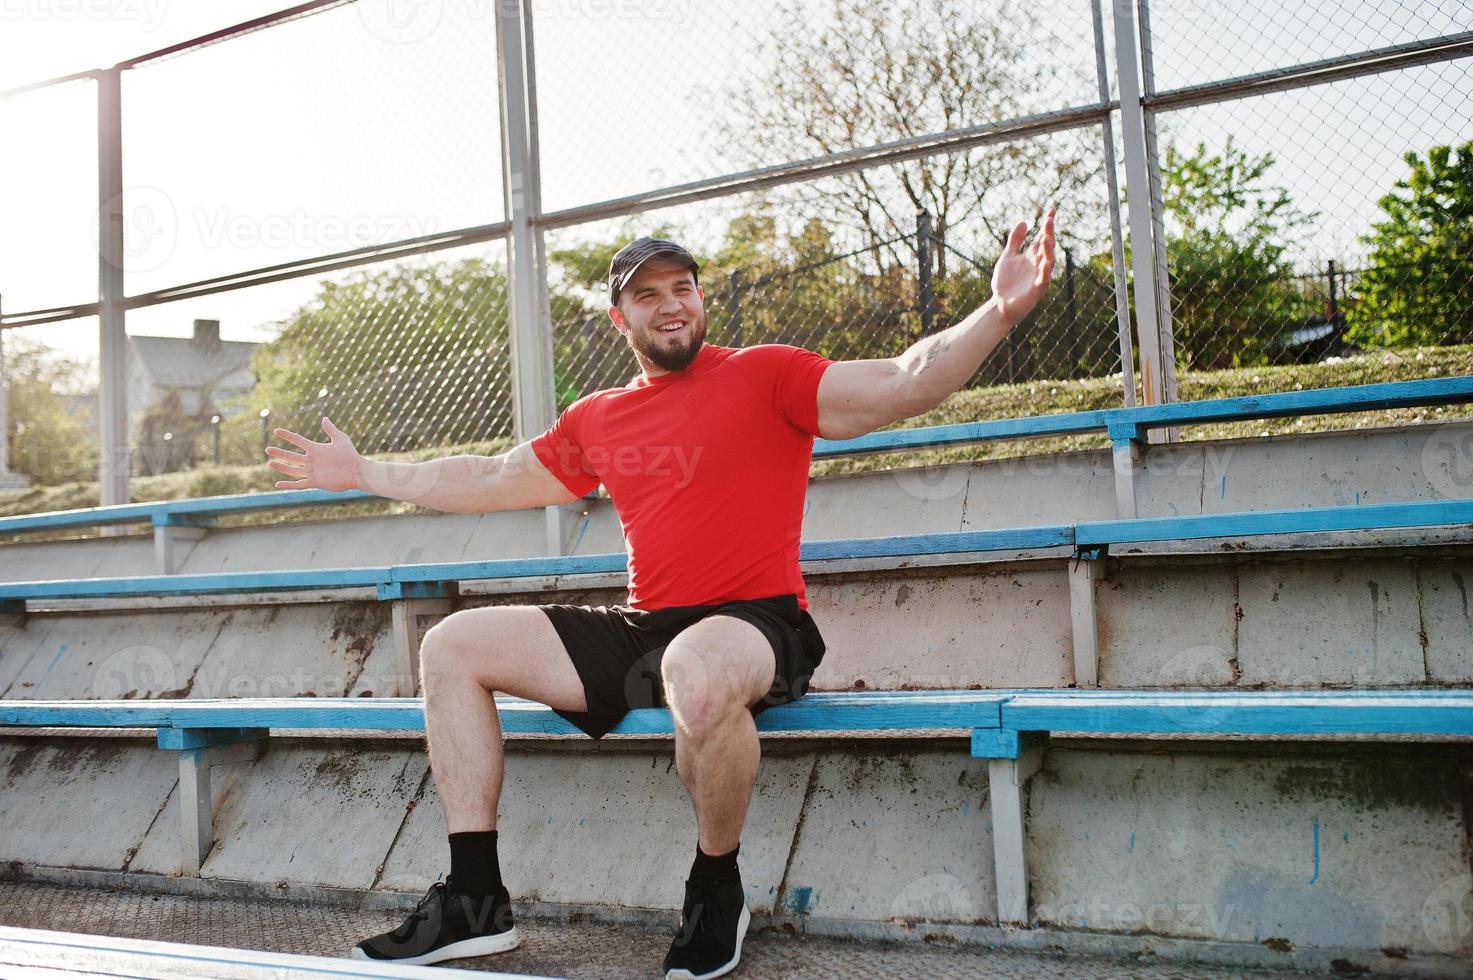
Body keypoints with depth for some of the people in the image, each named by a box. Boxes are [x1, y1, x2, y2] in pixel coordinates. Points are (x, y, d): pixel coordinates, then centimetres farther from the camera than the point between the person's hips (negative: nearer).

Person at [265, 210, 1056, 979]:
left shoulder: (765, 375, -1)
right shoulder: (595, 421, 16)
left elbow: (902, 385, -12)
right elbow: (489, 481, 27)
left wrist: (997, 313, -28)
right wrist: (363, 472, 30)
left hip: (754, 626, -6)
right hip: (640, 630, 7)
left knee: (696, 671, -42)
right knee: (451, 646, 1)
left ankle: (717, 890, -12)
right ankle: (475, 899, -2)